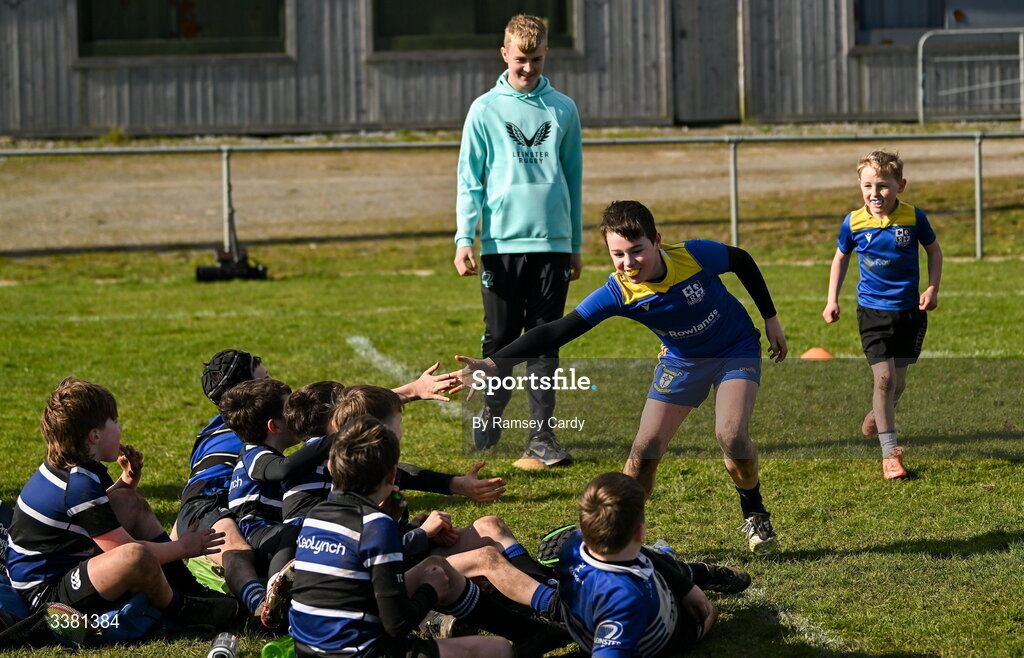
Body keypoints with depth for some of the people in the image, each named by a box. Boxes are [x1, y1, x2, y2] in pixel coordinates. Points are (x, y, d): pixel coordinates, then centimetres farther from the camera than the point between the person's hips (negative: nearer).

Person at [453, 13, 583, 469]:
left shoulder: (563, 110, 9)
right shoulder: (486, 110, 4)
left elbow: (573, 179, 14)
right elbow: (469, 179, 3)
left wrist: (576, 246, 13)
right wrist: (464, 238, -8)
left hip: (552, 243, 1)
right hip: (502, 242, -1)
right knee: (500, 338, 3)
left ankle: (542, 436, 1)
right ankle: (492, 414, 24)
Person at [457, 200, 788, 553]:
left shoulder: (696, 256, -31)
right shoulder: (617, 294, -27)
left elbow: (743, 262, -9)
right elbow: (557, 331, -32)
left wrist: (770, 318, 0)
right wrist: (493, 363, -43)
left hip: (737, 350, -2)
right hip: (681, 361, 2)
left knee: (731, 434, -23)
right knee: (645, 449, -9)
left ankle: (755, 515, 4)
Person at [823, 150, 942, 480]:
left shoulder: (914, 218, -9)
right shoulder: (853, 223, -7)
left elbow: (934, 251, 8)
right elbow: (841, 258, 10)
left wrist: (932, 288, -2)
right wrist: (832, 300, 6)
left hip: (909, 310, 1)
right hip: (872, 311, -1)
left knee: (898, 378, 10)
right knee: (883, 377, -12)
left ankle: (877, 415, 44)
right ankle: (890, 452, -6)